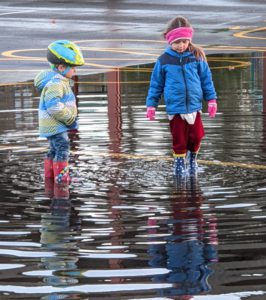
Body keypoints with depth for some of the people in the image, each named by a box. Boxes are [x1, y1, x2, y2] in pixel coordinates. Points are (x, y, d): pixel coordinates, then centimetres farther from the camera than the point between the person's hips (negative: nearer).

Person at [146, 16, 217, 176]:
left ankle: (192, 157, 33)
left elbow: (206, 79, 5)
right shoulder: (164, 60, -4)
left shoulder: (197, 57, -2)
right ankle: (179, 161, 23)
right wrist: (151, 105, 4)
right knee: (179, 138, 5)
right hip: (175, 109, -1)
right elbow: (156, 84, 4)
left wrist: (212, 99, 4)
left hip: (194, 106, 1)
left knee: (197, 136, 7)